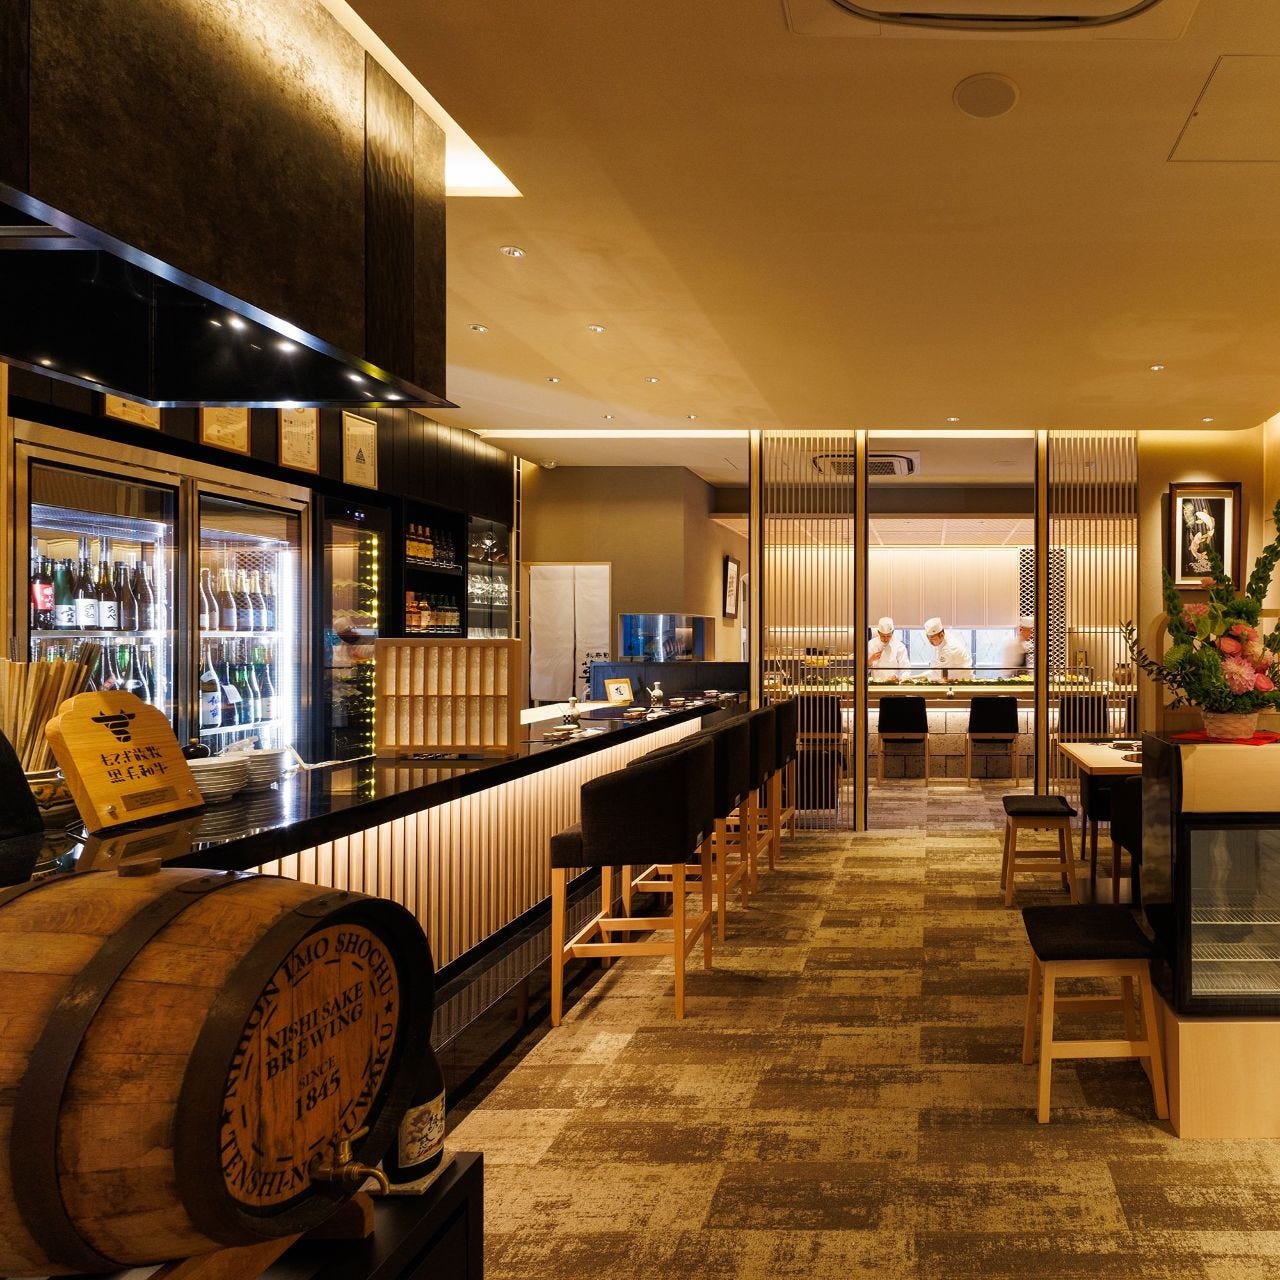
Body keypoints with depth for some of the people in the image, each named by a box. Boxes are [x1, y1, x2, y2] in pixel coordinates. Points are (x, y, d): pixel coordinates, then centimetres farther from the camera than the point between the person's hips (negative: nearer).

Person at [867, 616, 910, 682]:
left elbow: (906, 671, -5)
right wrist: (871, 660, -13)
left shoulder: (899, 646, -2)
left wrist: (898, 678, -24)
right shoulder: (871, 645, 3)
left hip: (894, 684, -1)